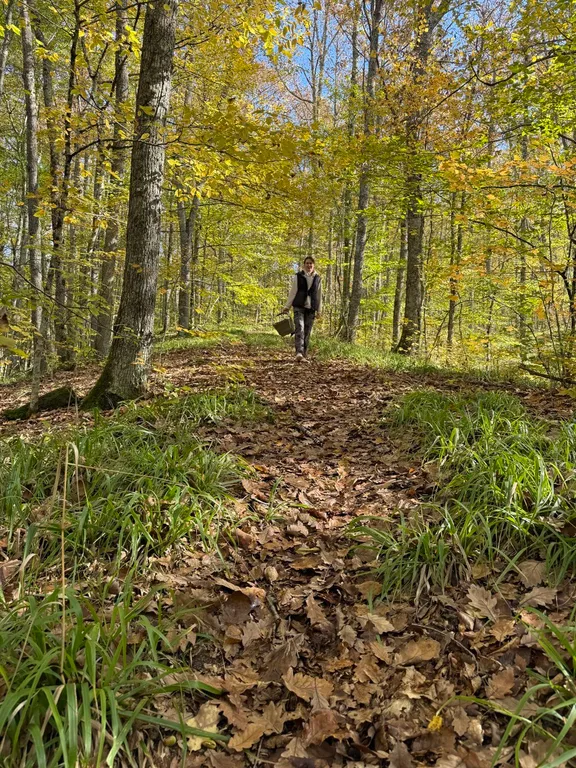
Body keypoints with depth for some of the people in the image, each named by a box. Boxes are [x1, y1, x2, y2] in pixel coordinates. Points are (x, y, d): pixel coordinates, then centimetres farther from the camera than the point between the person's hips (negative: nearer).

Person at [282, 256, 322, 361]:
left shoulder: (317, 278, 10)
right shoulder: (298, 276, 4)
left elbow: (319, 295, 14)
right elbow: (292, 292, 6)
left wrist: (319, 310, 13)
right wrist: (287, 306, 2)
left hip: (311, 309, 2)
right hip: (299, 307, -2)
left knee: (307, 332, 2)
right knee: (299, 329, -18)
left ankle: (304, 354, 8)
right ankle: (299, 352, -28)